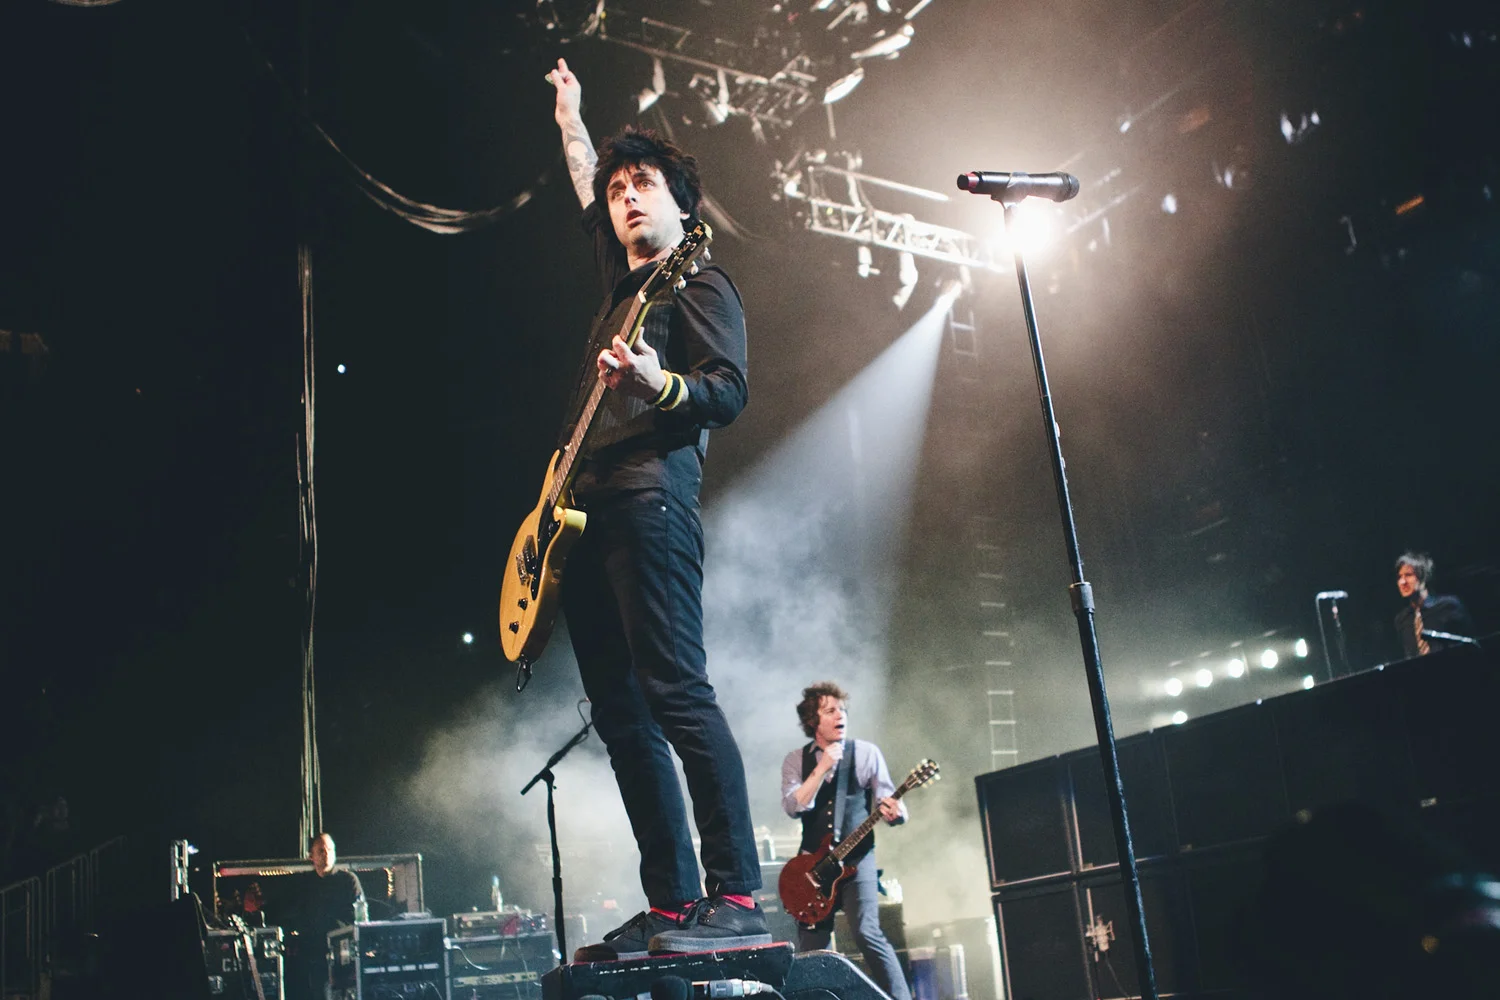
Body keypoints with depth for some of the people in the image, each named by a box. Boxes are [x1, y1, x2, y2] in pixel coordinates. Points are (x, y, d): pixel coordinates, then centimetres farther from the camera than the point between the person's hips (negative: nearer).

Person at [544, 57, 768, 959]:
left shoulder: (700, 283, 6)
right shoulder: (623, 286, 28)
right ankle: (671, 906, 4)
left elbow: (730, 393, -7)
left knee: (676, 693, -18)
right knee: (621, 712, 2)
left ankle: (736, 899, -17)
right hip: (586, 512, 9)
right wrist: (571, 121, 56)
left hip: (650, 495, -9)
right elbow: (592, 199, 48)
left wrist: (661, 385, -26)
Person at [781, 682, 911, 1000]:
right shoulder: (795, 760, 5)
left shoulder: (867, 753, 2)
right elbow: (793, 807, -11)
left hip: (856, 858, -2)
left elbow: (888, 804, -1)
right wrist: (823, 767, -17)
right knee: (810, 947, 4)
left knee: (867, 932, -19)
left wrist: (892, 812, -24)